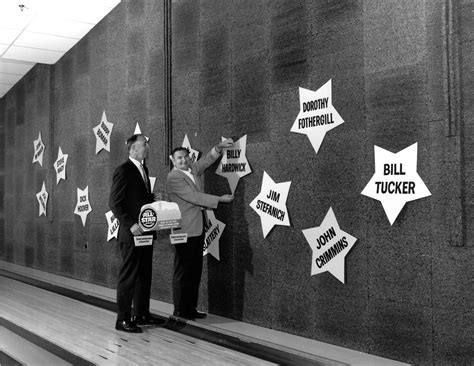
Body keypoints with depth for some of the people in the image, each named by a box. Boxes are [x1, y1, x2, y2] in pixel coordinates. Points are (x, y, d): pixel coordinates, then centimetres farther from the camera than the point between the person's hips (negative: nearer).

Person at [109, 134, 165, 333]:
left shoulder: (143, 169, 15)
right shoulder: (123, 171, -12)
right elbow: (114, 203, -16)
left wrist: (154, 198, 6)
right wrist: (130, 225, -21)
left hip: (145, 231, 9)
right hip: (131, 233, -9)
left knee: (144, 275, 14)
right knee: (128, 276, -2)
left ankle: (141, 314, 26)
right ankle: (123, 319, 7)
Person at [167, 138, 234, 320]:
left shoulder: (193, 169, 14)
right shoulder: (173, 177, -11)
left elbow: (207, 160, 12)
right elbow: (193, 196, -16)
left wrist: (220, 147, -7)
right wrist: (219, 199, -14)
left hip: (198, 229, 8)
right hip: (184, 231, -8)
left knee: (195, 270, 11)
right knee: (183, 271, -1)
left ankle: (191, 308, 19)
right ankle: (180, 310, 7)